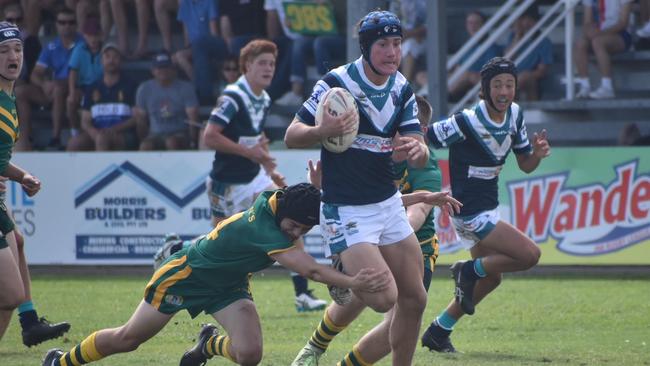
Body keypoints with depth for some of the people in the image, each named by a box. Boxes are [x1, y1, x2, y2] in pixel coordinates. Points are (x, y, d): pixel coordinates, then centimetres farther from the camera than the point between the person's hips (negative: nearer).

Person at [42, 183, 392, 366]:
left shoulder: (276, 200, -19)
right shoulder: (263, 228, -41)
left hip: (228, 286, 7)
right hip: (186, 275, -7)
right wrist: (353, 282, -57)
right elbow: (310, 269, -48)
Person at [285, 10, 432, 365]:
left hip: (388, 203, 7)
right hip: (346, 211, -7)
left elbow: (422, 157, 2)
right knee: (383, 299, -20)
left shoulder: (401, 88, 5)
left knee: (414, 299, 6)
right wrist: (323, 131, -31)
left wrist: (417, 150, -23)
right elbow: (291, 136, -10)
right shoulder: (336, 82, -14)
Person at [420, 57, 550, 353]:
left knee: (491, 278, 18)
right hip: (471, 213, -9)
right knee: (529, 255, -15)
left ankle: (438, 330, 29)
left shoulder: (515, 115, 1)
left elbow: (524, 165, 8)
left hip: (488, 208, 9)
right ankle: (469, 271, 6)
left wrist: (537, 154, -13)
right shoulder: (467, 122, -23)